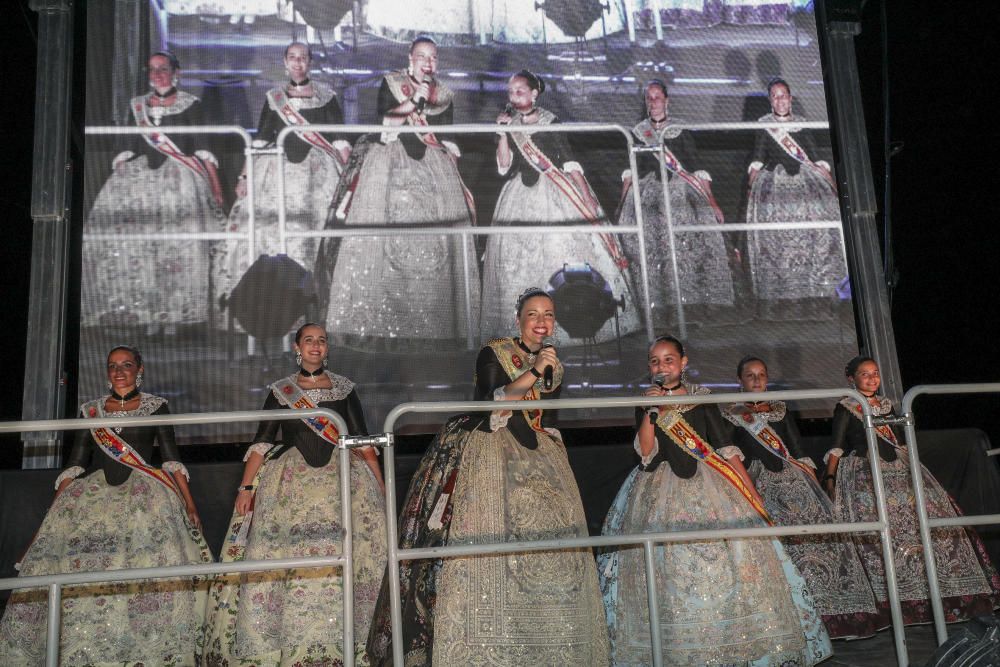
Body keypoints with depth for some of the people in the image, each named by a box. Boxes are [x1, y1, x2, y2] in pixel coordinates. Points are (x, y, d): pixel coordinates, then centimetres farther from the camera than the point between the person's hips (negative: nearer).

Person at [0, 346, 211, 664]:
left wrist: (189, 503, -5)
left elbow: (171, 458, 6)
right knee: (76, 568, -15)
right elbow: (74, 464, 15)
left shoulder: (156, 407, 12)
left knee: (152, 560, -24)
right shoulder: (90, 410, 18)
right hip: (93, 495, 3)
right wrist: (56, 510, 4)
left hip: (143, 494, -3)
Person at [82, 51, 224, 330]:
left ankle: (174, 310, -13)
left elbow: (203, 149, 2)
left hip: (180, 174, -3)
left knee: (178, 243, -19)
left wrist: (216, 189, -6)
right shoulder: (138, 105, 18)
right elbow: (128, 150, 17)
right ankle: (146, 308, -8)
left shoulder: (190, 105, 7)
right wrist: (116, 180, 6)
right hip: (141, 176, 3)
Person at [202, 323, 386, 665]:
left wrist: (380, 484, 5)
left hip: (341, 476, 0)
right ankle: (283, 638, 1)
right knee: (283, 555, -9)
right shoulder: (280, 391, 8)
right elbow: (262, 442, 6)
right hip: (291, 481, 0)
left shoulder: (344, 388, 10)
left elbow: (363, 440, 10)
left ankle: (343, 635, 0)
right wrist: (246, 487, -2)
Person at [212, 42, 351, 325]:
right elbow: (260, 142, 13)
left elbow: (341, 142, 4)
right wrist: (244, 176, 5)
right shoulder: (274, 97, 14)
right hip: (279, 172, 2)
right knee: (267, 232, -7)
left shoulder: (326, 96, 7)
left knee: (314, 237, -11)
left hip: (317, 173, -2)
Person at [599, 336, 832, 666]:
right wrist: (651, 412, -14)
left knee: (728, 565, -6)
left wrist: (752, 493, 0)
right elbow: (646, 453, -5)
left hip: (710, 490, 0)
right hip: (662, 496, 0)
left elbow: (726, 448, 5)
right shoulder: (645, 405, 8)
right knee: (670, 572, -7)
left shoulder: (701, 399, 8)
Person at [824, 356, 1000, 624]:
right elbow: (837, 446, -2)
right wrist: (830, 477, -12)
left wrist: (911, 469, 19)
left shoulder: (885, 405, 20)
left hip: (897, 469, 6)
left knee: (931, 503, -9)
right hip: (862, 470, -6)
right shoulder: (845, 408, 3)